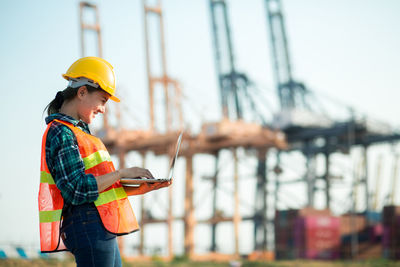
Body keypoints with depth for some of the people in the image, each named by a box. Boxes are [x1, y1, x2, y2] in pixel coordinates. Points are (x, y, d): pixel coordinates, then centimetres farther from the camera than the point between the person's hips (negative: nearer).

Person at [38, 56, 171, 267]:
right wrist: (122, 173, -12)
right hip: (89, 229, -10)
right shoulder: (61, 133, -11)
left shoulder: (78, 132, 21)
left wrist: (145, 188, 9)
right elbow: (77, 190, -20)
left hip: (104, 231, 10)